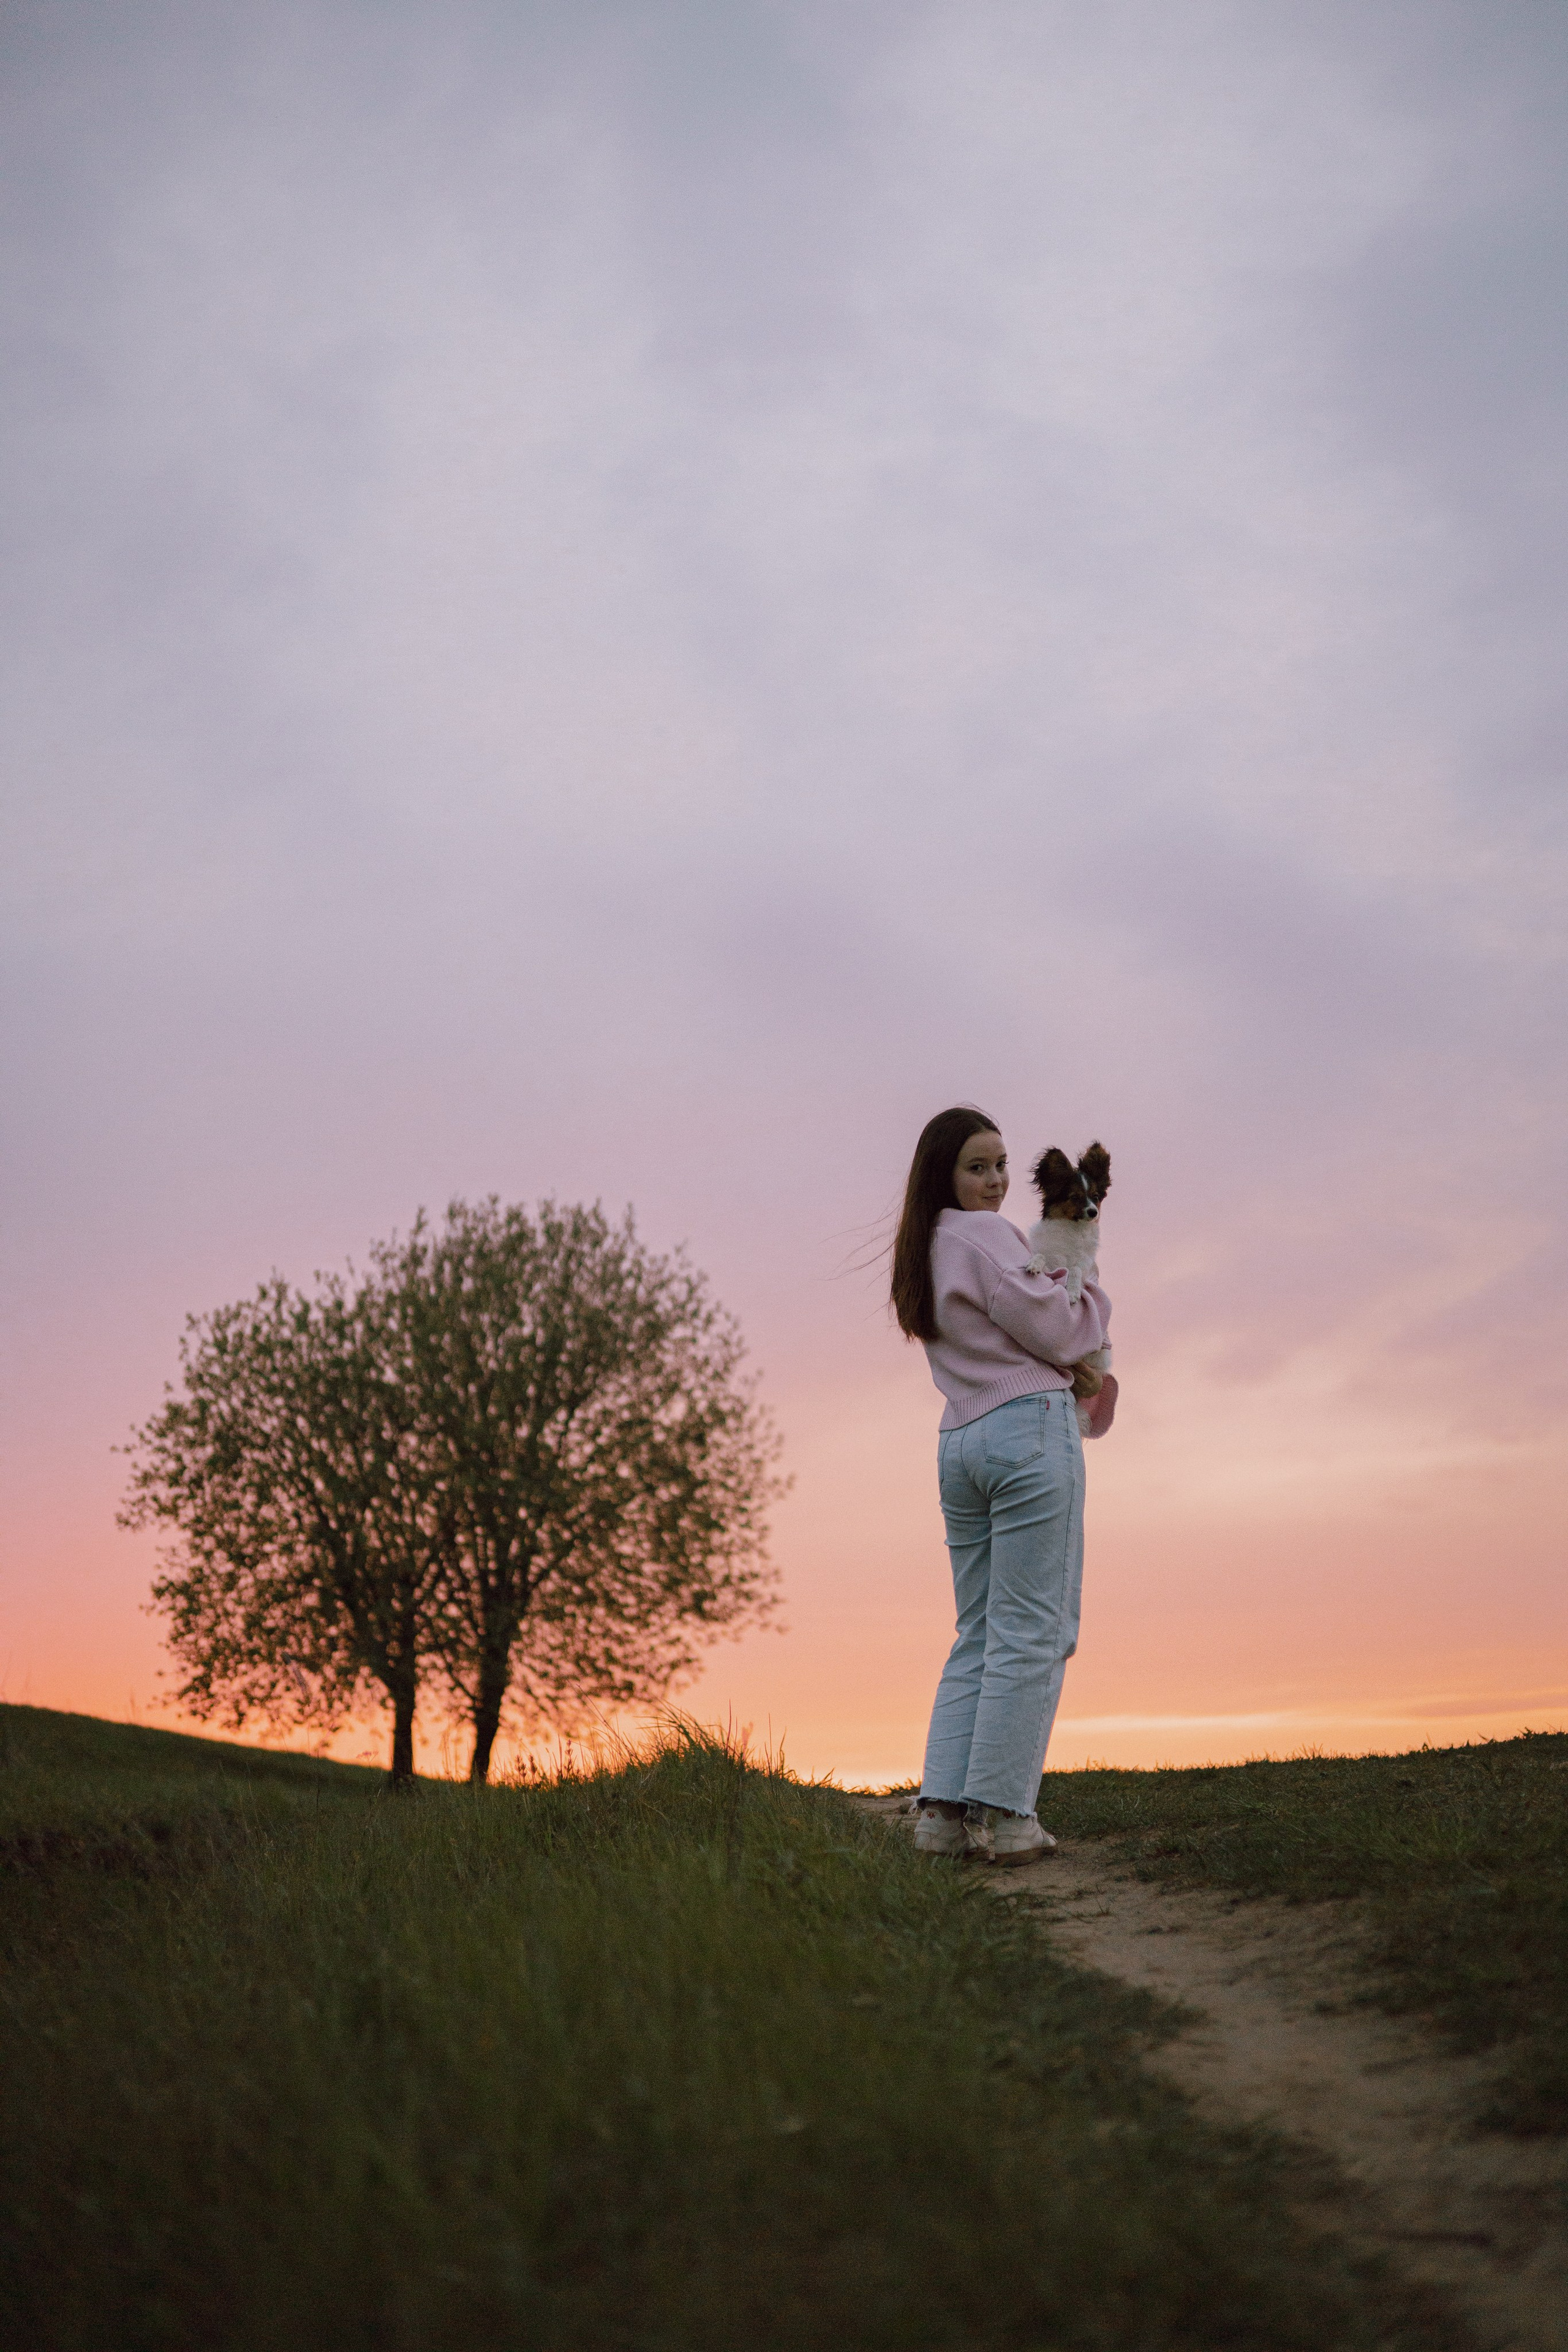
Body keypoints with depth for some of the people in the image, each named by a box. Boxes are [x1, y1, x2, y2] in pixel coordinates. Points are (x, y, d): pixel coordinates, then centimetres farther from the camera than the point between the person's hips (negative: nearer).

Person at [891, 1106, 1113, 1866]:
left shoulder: (922, 1253, 20)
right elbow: (1054, 1333, -8)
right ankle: (1002, 1811, -5)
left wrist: (1087, 1369, 14)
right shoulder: (986, 1236, -8)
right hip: (1029, 1429, -9)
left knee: (977, 1634, 11)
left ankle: (942, 1806, 6)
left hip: (960, 1444, 9)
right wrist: (1093, 1296, 11)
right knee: (1032, 1631, -5)